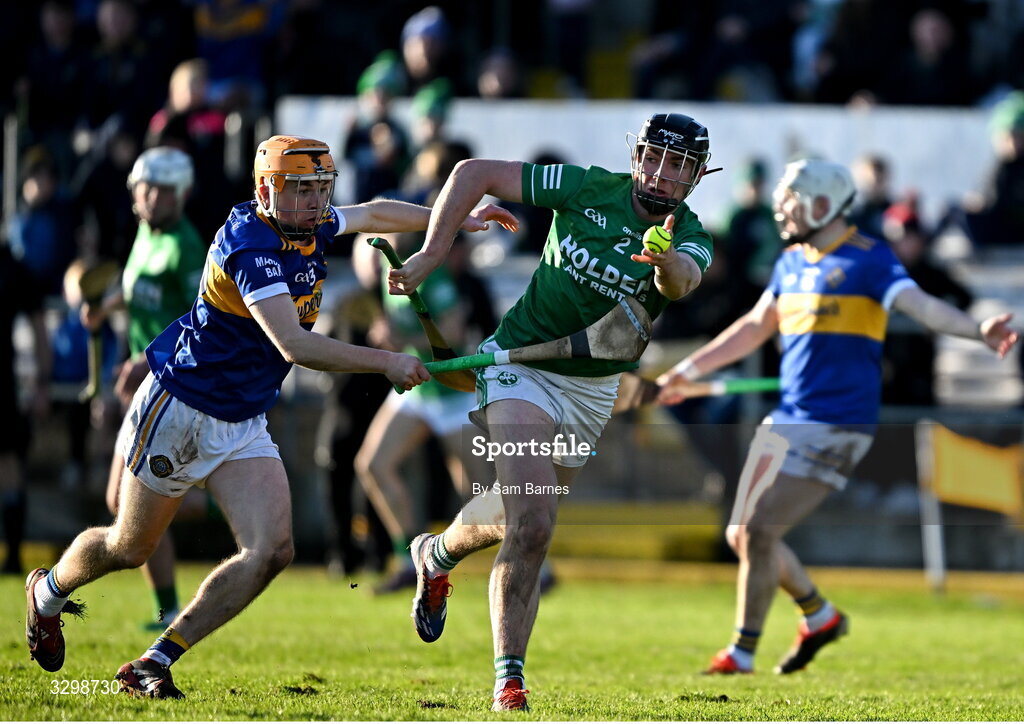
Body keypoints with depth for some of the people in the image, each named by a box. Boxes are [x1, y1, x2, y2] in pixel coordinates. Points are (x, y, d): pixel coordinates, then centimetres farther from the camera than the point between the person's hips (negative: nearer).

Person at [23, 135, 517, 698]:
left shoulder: (310, 227, 0)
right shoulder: (251, 244, -26)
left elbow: (374, 213, 23)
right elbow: (294, 344, -35)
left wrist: (460, 221, 28)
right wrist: (388, 364, -33)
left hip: (244, 426, 7)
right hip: (177, 412, -7)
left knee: (272, 550, -13)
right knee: (127, 550, 9)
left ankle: (155, 663, -6)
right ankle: (49, 590, 43)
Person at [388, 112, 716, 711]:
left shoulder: (691, 240, -9)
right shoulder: (588, 189, -12)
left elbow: (682, 281, -34)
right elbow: (476, 172, -6)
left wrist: (667, 262, -57)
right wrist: (432, 254, -13)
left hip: (594, 388, 4)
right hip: (524, 367, -4)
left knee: (518, 518, 19)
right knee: (532, 527, -20)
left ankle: (438, 555, 51)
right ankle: (509, 679, -13)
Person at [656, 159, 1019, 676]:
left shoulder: (868, 259, -9)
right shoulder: (791, 262, 14)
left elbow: (921, 305, -22)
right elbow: (753, 328, 26)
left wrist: (978, 331, -41)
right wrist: (686, 372, 30)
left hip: (836, 427, -8)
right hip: (787, 420, 8)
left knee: (759, 531, -14)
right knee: (742, 534, 9)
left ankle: (743, 652, -2)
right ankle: (820, 617, 30)